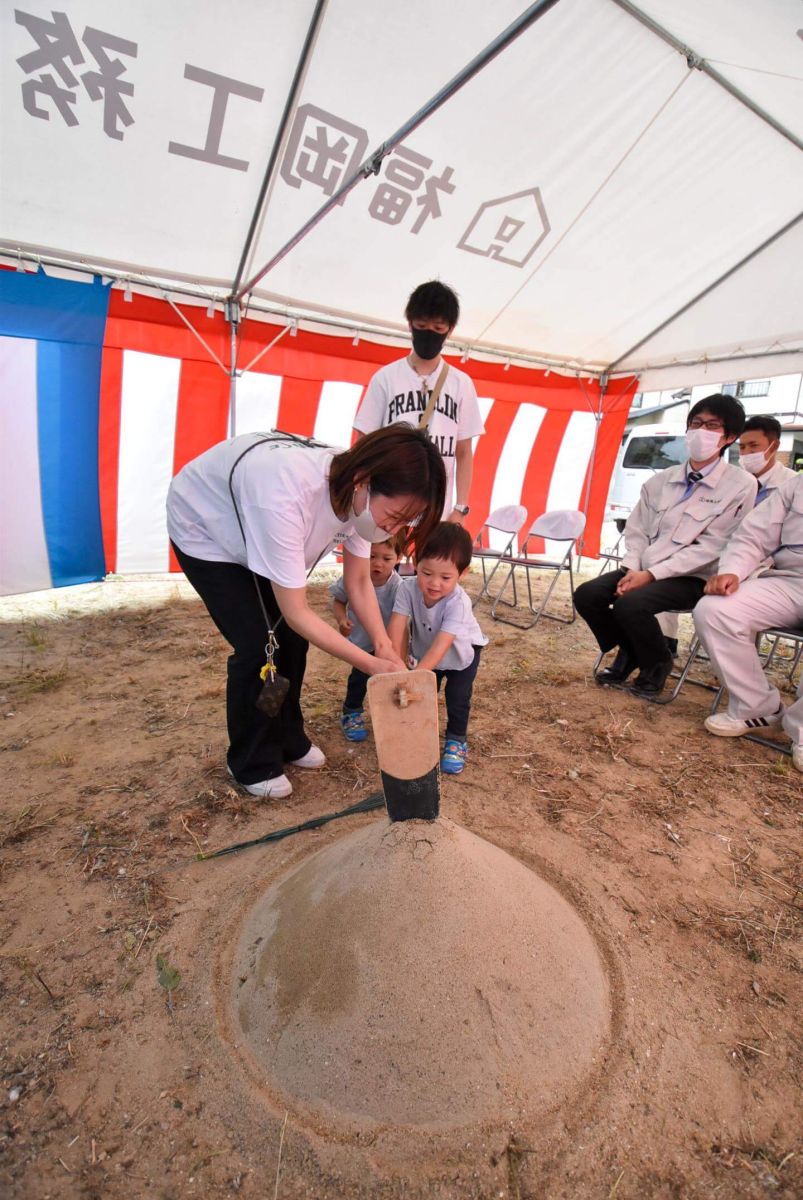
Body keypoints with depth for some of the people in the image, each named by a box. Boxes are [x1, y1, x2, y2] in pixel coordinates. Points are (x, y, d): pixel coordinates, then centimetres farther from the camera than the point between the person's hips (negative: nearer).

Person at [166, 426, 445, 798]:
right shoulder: (285, 498, -44)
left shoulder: (360, 495, -22)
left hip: (252, 528, 6)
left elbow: (358, 582, -11)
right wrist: (370, 664, -33)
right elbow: (297, 612, -36)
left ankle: (288, 740, 24)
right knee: (258, 645, -12)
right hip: (203, 529, -6)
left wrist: (384, 645, -22)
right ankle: (252, 764, 12)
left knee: (293, 637, 1)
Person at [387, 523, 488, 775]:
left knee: (458, 697, -4)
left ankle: (456, 741, 20)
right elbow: (396, 627, -38)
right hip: (425, 649, 3)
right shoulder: (408, 588, -33)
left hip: (462, 651, -3)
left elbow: (442, 645, -48)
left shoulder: (458, 602, -42)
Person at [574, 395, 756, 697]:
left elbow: (709, 547, -12)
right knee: (587, 594, -15)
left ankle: (657, 663, 1)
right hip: (643, 571, 5)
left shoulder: (741, 485, -6)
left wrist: (650, 574, -19)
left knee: (630, 604, -31)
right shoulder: (661, 480, 9)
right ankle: (629, 652, 11)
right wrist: (632, 569, -10)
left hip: (692, 578, -5)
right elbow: (637, 531, 10)